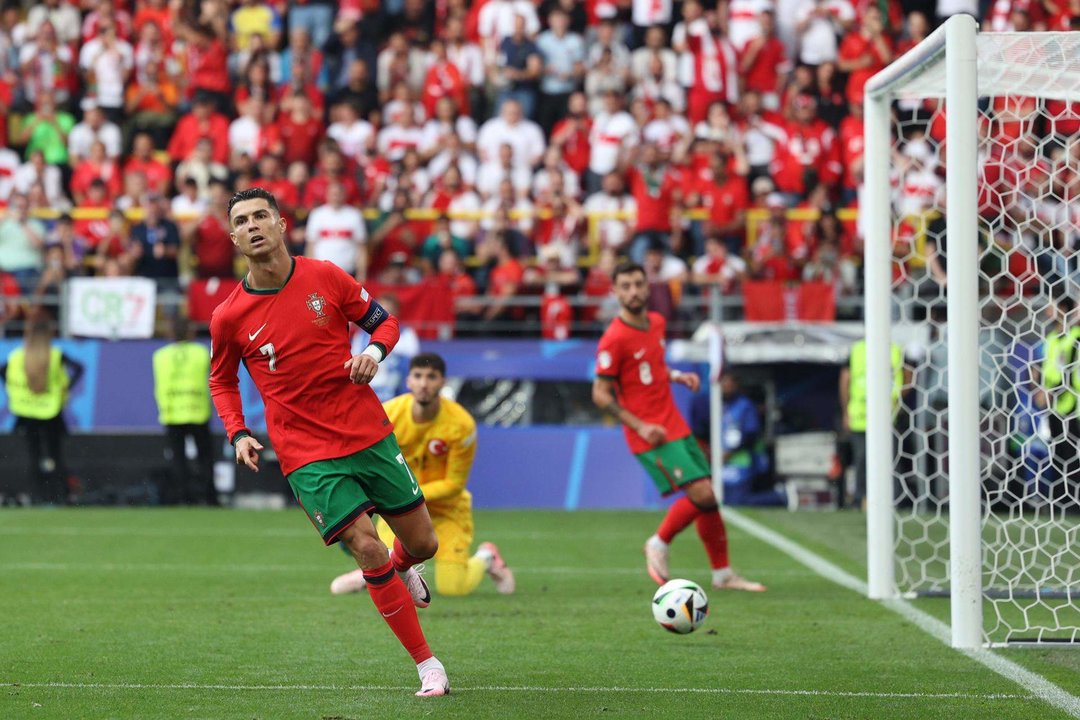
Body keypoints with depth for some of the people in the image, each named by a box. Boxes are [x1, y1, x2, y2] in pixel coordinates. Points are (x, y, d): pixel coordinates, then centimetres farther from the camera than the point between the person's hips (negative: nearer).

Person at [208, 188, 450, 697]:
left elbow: (384, 321, 9)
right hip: (307, 456, -2)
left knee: (422, 544, 7)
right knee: (366, 548, -15)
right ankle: (427, 665, -3)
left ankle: (401, 570, 47)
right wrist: (238, 434, -2)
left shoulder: (325, 277, -4)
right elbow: (221, 380, 14)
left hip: (370, 435, 2)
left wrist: (373, 353, -13)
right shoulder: (228, 318, -4)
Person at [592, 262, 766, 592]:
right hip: (652, 435, -8)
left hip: (676, 426, 8)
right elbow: (601, 394, -12)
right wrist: (640, 426, -19)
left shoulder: (656, 322, 9)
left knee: (708, 498, 7)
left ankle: (723, 574, 18)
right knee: (701, 494, -17)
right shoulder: (614, 339, -15)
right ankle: (659, 544, 5)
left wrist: (677, 376, 6)